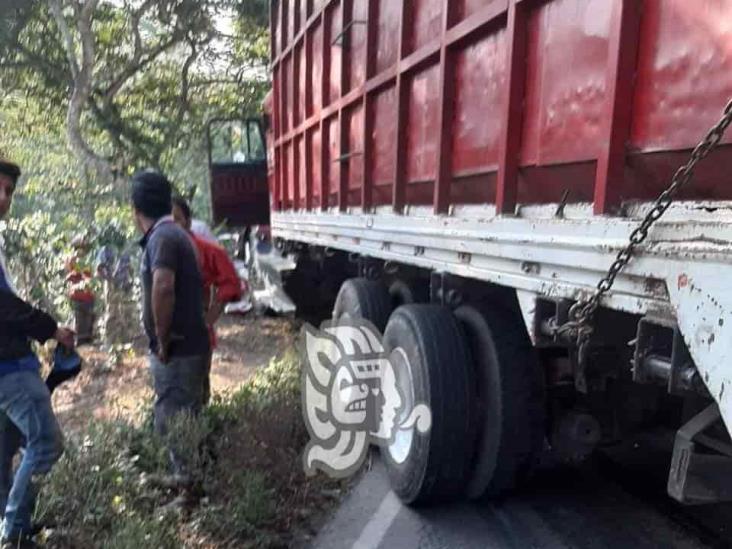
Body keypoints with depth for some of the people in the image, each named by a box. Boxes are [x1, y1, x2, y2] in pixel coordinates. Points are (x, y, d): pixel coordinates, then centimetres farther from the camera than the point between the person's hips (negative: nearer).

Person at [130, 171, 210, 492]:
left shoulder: (162, 237, -17)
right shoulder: (172, 233, 14)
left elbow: (163, 288, -34)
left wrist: (162, 341, -22)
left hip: (176, 350, -10)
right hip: (186, 345, 10)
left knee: (174, 422, 1)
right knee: (185, 420, 19)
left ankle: (188, 484, 12)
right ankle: (190, 479, 32)